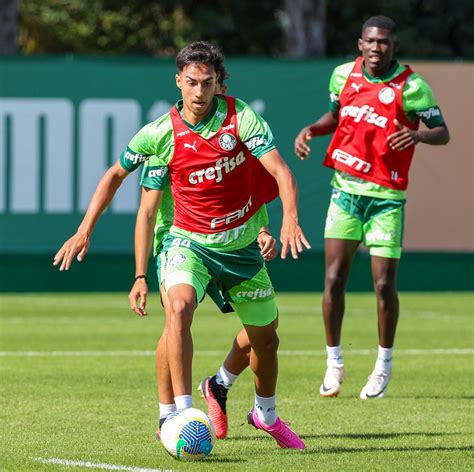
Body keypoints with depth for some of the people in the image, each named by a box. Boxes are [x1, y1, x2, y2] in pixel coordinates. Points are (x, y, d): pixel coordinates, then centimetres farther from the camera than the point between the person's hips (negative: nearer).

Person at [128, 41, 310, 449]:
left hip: (241, 245, 2)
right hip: (189, 242, -2)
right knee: (180, 307, -31)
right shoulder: (162, 136, -10)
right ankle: (182, 413, -31)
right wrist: (140, 276, -7)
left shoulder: (240, 118, -12)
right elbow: (148, 209, -3)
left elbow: (280, 171, -20)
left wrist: (290, 220, -39)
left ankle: (266, 413, 40)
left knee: (265, 336, 12)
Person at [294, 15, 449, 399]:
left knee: (384, 284, -3)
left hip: (386, 195, -3)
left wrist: (418, 134, -27)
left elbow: (442, 132, -6)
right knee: (334, 278, -3)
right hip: (345, 187, 3)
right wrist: (311, 130, 2)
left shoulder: (410, 87, -10)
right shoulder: (344, 75, 4)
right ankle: (334, 362, 11)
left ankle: (384, 363, 16)